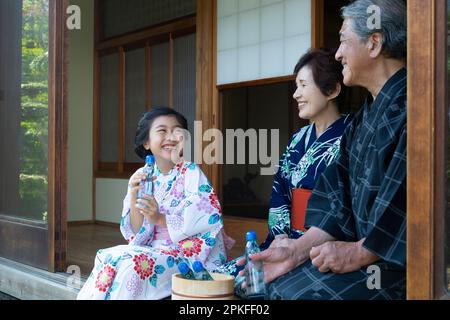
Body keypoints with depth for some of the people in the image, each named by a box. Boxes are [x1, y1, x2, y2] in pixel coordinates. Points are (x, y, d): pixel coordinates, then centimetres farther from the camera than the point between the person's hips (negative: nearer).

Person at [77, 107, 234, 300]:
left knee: (132, 265, -24)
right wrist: (134, 196, -13)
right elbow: (137, 234, 3)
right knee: (108, 258, -14)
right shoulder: (142, 177, 5)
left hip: (188, 253, -5)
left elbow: (206, 218, -18)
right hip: (157, 252, 5)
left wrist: (160, 219, -23)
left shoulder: (191, 172, -8)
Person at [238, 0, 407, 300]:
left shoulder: (409, 108, -17)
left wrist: (358, 253, -14)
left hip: (402, 262, -9)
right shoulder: (367, 116, 15)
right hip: (369, 253, 9)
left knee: (298, 292, -21)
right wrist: (296, 250, 1)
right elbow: (342, 197, 12)